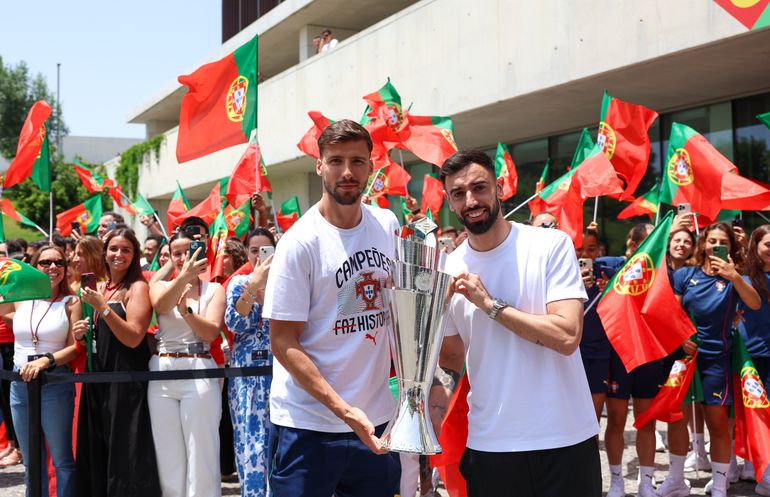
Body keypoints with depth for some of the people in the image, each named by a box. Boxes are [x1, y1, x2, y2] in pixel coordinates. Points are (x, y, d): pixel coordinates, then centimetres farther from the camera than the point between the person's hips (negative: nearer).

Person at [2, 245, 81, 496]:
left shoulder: (71, 303, -3)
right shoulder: (20, 298, 6)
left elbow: (75, 347, -8)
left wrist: (46, 360, -23)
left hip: (55, 386, -4)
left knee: (62, 461, 1)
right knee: (31, 463, 14)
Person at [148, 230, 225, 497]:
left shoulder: (214, 290, 5)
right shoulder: (160, 286, 10)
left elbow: (210, 332, -7)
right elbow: (161, 305, -15)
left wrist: (186, 311, -23)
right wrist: (183, 276, -33)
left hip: (199, 372, -2)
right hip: (161, 373, 3)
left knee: (201, 453, -2)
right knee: (168, 454, 7)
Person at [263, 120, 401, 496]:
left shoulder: (388, 225, 3)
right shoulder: (300, 242, -13)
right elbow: (283, 343, -13)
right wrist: (344, 410, -20)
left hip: (378, 420, 5)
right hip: (310, 425, -5)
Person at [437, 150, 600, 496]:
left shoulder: (551, 246, -8)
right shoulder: (449, 272, 2)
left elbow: (567, 336, -18)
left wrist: (489, 303, -17)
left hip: (565, 439, -2)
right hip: (489, 443, 3)